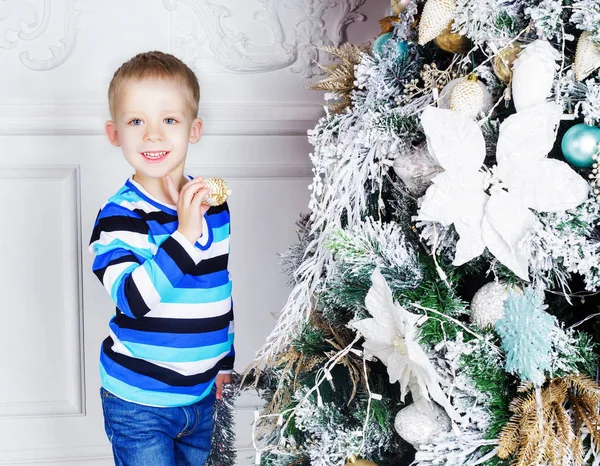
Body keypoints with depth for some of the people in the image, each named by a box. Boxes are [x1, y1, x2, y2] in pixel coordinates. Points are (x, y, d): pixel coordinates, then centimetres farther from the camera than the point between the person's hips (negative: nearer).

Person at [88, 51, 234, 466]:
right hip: (138, 402, -5)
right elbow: (130, 298, -30)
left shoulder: (213, 203, 1)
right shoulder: (120, 215, -17)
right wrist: (184, 236, -35)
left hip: (202, 394, 5)